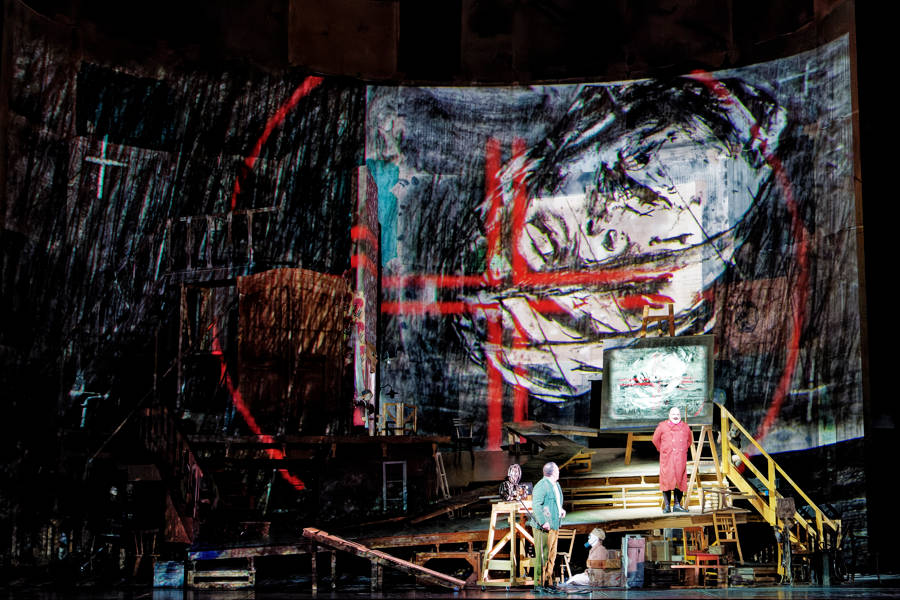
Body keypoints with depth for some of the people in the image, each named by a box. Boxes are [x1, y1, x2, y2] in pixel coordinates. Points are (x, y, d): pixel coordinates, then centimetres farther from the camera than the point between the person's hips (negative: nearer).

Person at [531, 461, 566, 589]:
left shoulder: (556, 485, 17)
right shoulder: (542, 486, -14)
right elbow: (536, 505, -21)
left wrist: (561, 511, 11)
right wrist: (543, 522, -27)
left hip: (554, 526, 9)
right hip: (543, 527, -9)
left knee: (552, 555, 12)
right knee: (542, 555, -8)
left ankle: (548, 582, 19)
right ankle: (538, 583, -5)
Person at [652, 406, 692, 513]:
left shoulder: (685, 427, 11)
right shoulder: (662, 426, 2)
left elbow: (690, 440, 25)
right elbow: (655, 439, 11)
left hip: (681, 459, 3)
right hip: (667, 459, -3)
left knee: (680, 480, 1)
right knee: (667, 480, -6)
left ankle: (677, 505, 7)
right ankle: (667, 506, -3)